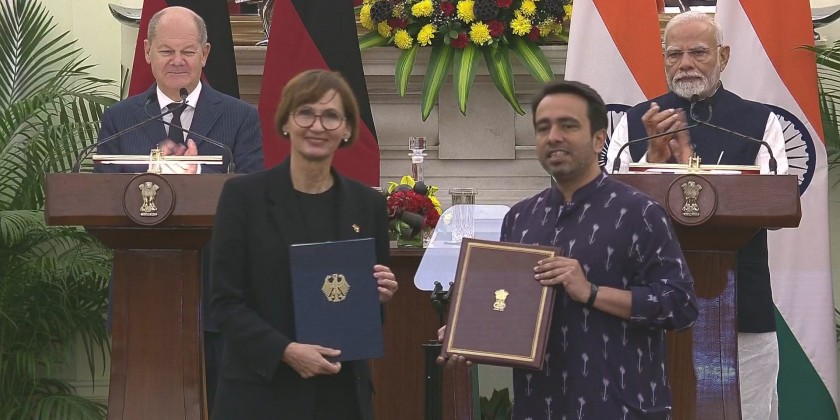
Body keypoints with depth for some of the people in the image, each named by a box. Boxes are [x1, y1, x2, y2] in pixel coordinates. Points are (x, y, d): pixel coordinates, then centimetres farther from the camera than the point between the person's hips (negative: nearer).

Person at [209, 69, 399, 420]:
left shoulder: (368, 204, 7)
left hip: (343, 391, 3)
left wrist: (381, 296, -7)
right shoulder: (243, 195, -2)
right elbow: (225, 301, -4)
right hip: (261, 392, -2)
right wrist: (285, 350, -16)